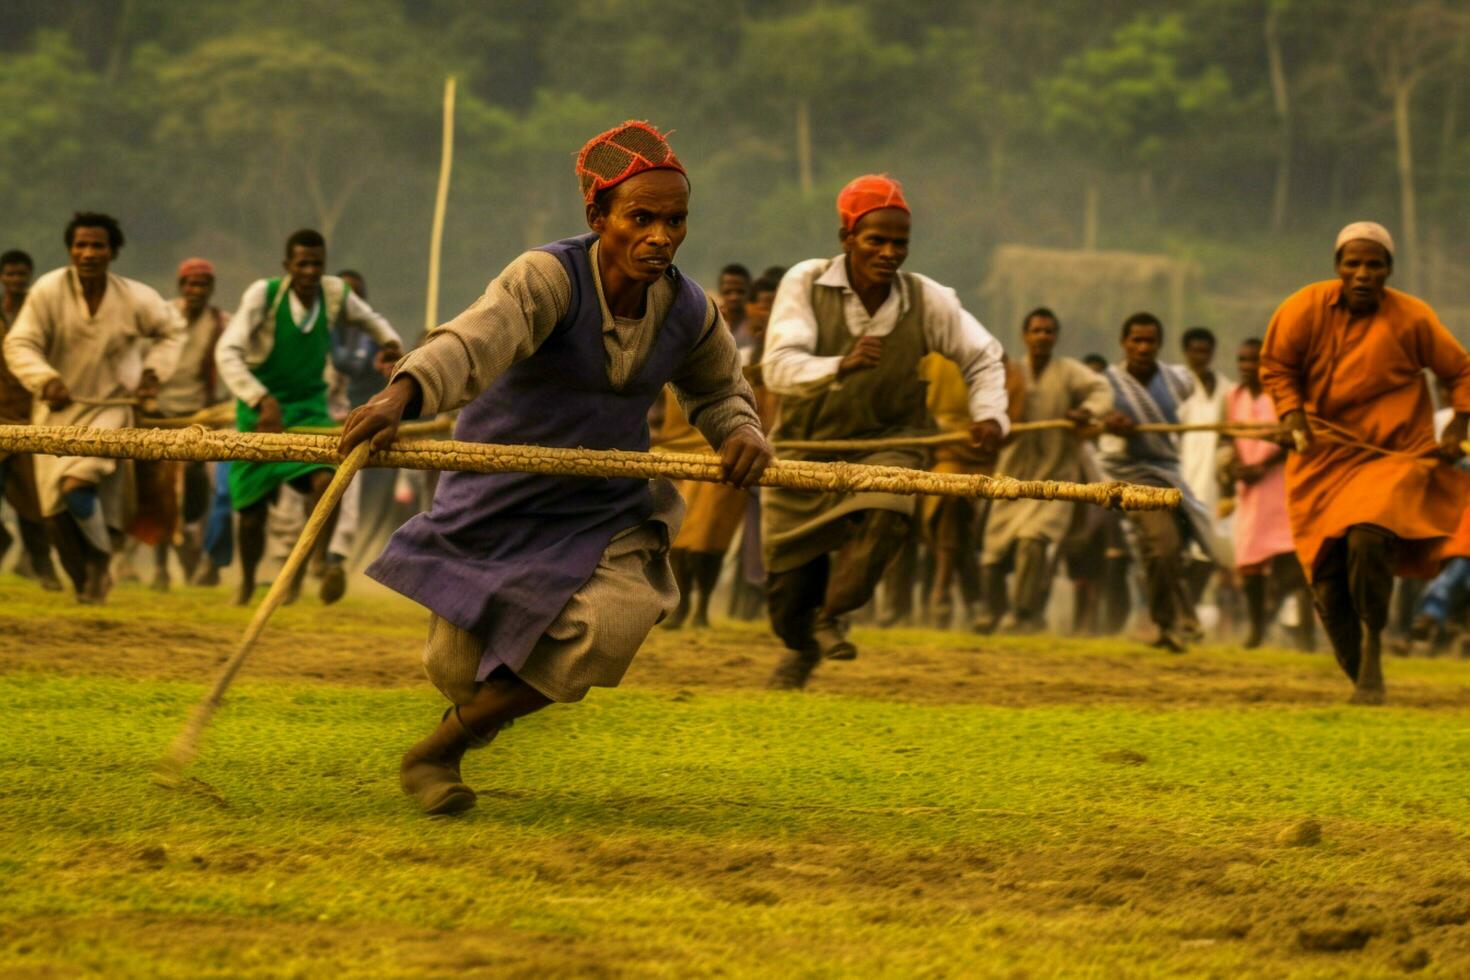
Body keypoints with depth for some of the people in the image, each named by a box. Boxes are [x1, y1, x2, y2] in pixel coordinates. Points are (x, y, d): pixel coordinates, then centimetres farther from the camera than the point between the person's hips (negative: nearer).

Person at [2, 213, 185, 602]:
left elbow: (171, 330, 10)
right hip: (58, 410, 2)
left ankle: (100, 559, 3)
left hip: (109, 407, -2)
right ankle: (84, 582, 22)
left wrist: (154, 370, -3)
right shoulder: (49, 291, -14)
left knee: (78, 487, -23)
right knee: (57, 509, 1)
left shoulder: (135, 299, -10)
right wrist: (45, 380, -32)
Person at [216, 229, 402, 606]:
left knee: (326, 478, -28)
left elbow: (369, 318, 16)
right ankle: (247, 583, 28)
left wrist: (391, 341, -7)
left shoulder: (335, 293, -6)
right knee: (252, 511, 3)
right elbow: (227, 352, -28)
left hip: (309, 407, 2)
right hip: (261, 411, -2)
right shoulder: (263, 294, -18)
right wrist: (263, 401, -39)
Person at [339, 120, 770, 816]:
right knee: (460, 669, 3)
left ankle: (441, 751, 1)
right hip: (502, 495, -3)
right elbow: (475, 339, -43)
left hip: (605, 506, 3)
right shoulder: (551, 278, -24)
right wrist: (402, 395, -62)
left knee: (609, 625, -22)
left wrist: (742, 435, -9)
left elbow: (718, 392, 15)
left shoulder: (688, 313, -6)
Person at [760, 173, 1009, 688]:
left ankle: (830, 616, -8)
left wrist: (989, 414, -12)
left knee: (885, 511, -33)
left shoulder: (928, 301, -11)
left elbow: (984, 357, 6)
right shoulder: (805, 283, -17)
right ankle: (801, 646, 43)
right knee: (787, 582, 6)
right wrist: (840, 366, -48)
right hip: (804, 446, 0)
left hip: (885, 443, 0)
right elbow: (778, 366, -30)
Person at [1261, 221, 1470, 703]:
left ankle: (1373, 644, -10)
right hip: (1325, 457, 3)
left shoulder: (1412, 319, -8)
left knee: (1369, 539, -29)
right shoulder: (1308, 308, -6)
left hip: (1395, 455, -2)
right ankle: (1360, 680, 15)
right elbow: (1275, 365, 8)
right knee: (1329, 577, -1)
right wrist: (1291, 412, -8)